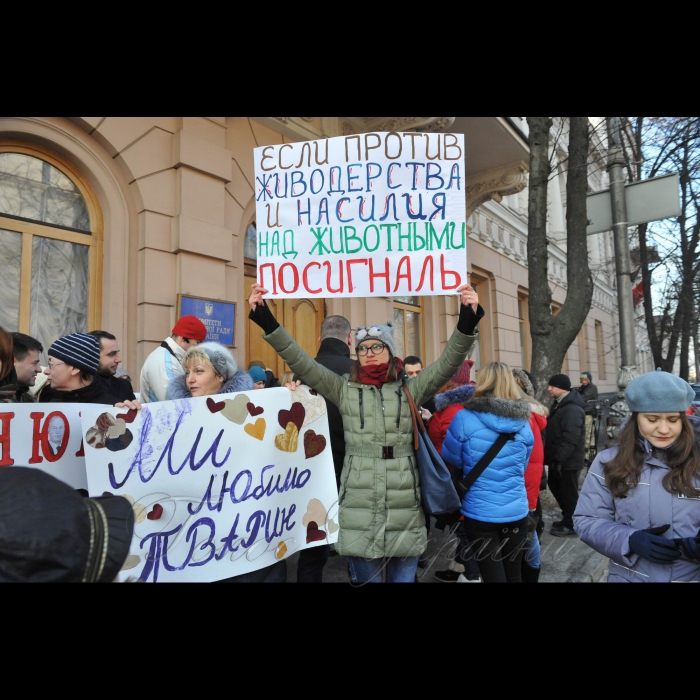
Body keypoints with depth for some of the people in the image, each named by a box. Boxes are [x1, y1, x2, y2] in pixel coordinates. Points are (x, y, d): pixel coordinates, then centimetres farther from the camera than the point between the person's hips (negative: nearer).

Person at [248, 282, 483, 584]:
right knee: (365, 579, 11)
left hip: (405, 513, 1)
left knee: (404, 578, 14)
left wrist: (468, 319, -21)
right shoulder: (344, 390, 4)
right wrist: (265, 318, -10)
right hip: (359, 512, 0)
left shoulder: (410, 390, 5)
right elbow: (300, 362, -2)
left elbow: (448, 363, -6)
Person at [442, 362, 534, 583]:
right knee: (513, 574, 19)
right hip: (516, 511, 4)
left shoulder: (464, 419, -13)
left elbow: (451, 460, -1)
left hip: (479, 512, -3)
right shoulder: (523, 423, -2)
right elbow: (523, 466, 11)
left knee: (493, 576, 5)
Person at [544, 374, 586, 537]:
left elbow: (570, 438, -27)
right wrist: (552, 457, 17)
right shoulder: (560, 404, 11)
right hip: (558, 458, 10)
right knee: (555, 486, 19)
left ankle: (571, 525, 20)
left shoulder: (572, 409, -22)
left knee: (568, 492, 4)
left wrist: (559, 459, -26)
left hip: (569, 461, -10)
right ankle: (567, 518, 36)